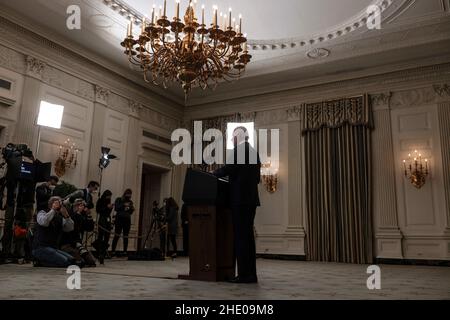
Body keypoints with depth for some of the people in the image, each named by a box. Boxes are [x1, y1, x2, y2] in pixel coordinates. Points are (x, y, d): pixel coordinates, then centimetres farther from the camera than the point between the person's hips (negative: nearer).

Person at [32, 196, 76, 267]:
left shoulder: (60, 218, 13)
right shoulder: (42, 213, 0)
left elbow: (70, 228, -3)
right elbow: (44, 222, -25)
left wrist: (66, 216, -14)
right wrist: (53, 210, -16)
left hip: (53, 248, 7)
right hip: (40, 248, -7)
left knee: (71, 260, -11)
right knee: (64, 261, -23)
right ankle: (40, 261, -4)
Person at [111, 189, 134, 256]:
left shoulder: (130, 202, 16)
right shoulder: (119, 200, 5)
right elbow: (116, 208, -8)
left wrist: (132, 209, -1)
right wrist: (123, 205, -15)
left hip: (127, 220, 4)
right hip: (119, 219, -4)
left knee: (126, 236, 3)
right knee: (117, 235, -8)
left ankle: (125, 251, 7)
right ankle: (113, 251, -6)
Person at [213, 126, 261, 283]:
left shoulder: (239, 149, -7)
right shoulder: (254, 152, 18)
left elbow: (228, 168, -16)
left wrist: (212, 175, 0)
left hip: (240, 199, -9)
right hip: (251, 198, 9)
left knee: (241, 236, -7)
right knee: (248, 235, 10)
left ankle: (244, 274, -7)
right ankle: (251, 274, 12)